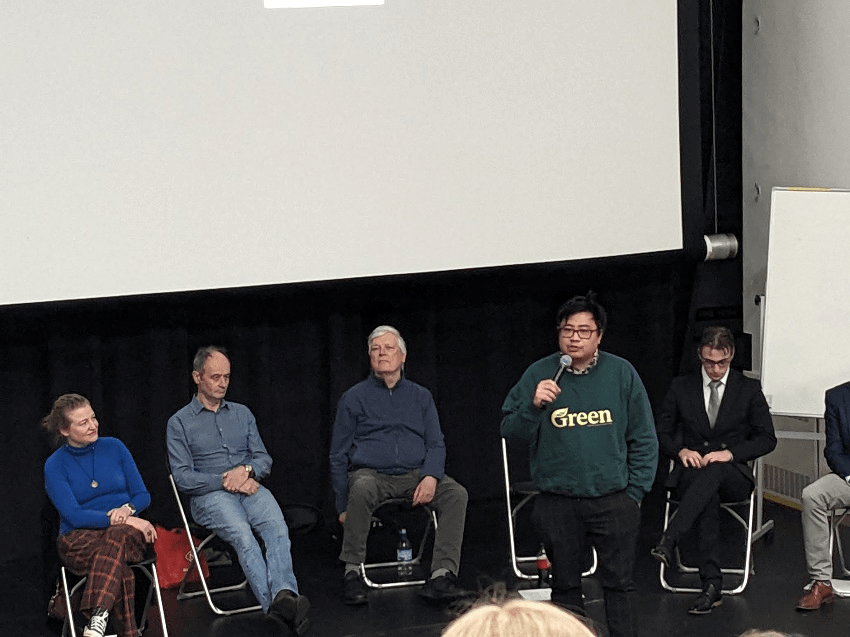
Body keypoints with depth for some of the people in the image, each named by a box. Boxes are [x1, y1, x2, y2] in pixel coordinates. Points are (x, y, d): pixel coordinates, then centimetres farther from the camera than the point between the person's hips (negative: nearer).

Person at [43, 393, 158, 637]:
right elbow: (74, 516, -10)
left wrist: (128, 510, -12)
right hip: (79, 538, -1)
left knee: (117, 536, -39)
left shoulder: (114, 447, 8)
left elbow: (142, 495, 10)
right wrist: (114, 518, -20)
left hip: (127, 531, 1)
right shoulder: (55, 465, 0)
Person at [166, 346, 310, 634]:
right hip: (210, 495, -3)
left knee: (277, 527, -32)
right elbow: (182, 477, 1)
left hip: (250, 489, 4)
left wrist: (246, 470, -6)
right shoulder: (180, 423, 10)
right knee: (242, 535, -36)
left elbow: (264, 459, 18)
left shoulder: (242, 413, 23)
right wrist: (225, 481, -10)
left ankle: (283, 594, -54)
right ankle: (274, 602, -54)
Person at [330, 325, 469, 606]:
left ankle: (442, 575, -31)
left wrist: (431, 476, -11)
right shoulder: (354, 398, 9)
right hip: (371, 473, -2)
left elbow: (436, 444, 12)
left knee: (456, 493, -25)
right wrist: (342, 506, 2)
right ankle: (352, 572, -28)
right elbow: (339, 455, 10)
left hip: (415, 474, 3)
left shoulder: (421, 396, 16)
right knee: (362, 489, -38)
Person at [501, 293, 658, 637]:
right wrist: (533, 406, -18)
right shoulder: (539, 375, -1)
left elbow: (643, 439, 3)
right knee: (565, 586, 12)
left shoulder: (621, 373, -1)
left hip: (613, 500, -1)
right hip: (556, 502, 1)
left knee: (619, 583, 4)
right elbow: (510, 431, 0)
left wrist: (634, 491, -1)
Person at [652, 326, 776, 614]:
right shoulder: (680, 387, 11)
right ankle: (712, 585, -44)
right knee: (708, 494, -38)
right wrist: (682, 450, -10)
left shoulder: (749, 389, 8)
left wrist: (730, 453, -12)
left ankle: (668, 541, -53)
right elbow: (663, 433, 14)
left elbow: (766, 439, 5)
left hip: (732, 475, 0)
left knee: (713, 472, -40)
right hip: (691, 472, 1)